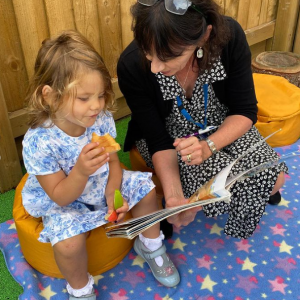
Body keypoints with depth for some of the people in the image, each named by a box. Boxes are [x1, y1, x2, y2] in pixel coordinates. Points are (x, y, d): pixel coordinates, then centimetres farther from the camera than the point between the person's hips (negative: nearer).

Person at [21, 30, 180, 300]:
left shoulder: (102, 119, -19)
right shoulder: (39, 141, -32)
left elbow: (113, 161, -4)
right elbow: (60, 197, -25)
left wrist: (113, 193, -21)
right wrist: (81, 171, -45)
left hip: (102, 186, 5)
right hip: (64, 203, -4)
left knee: (147, 187, -2)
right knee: (68, 243, -29)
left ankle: (150, 245, 24)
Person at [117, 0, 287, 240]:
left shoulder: (228, 35, -27)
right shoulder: (131, 66, -30)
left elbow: (245, 111, -17)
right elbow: (158, 139, -21)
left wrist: (208, 145, -35)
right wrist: (173, 195, -35)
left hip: (223, 126, 2)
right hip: (167, 135, -1)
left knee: (272, 179, -15)